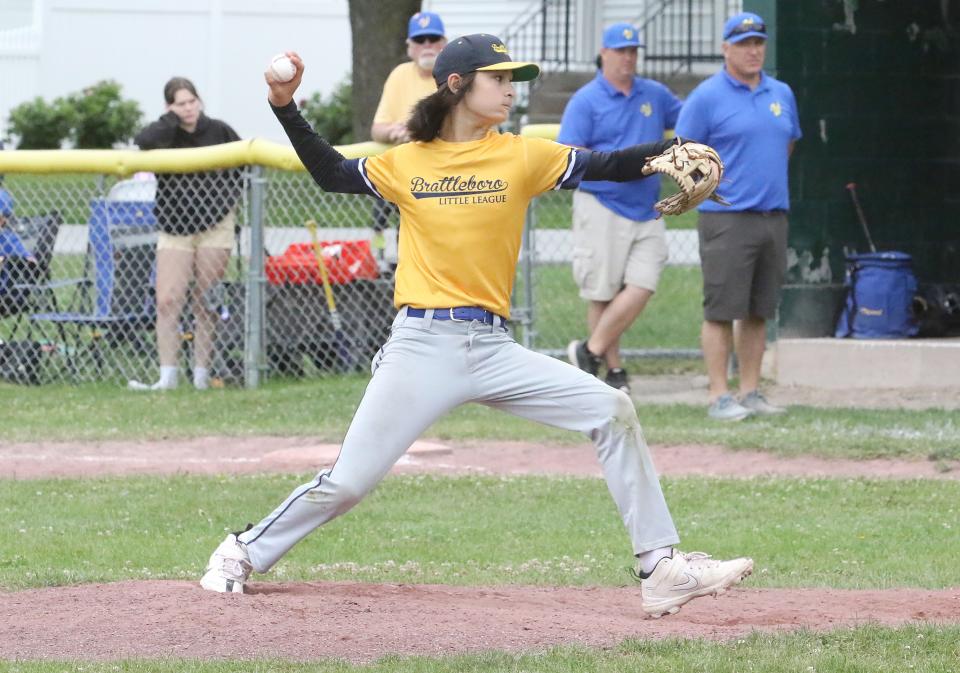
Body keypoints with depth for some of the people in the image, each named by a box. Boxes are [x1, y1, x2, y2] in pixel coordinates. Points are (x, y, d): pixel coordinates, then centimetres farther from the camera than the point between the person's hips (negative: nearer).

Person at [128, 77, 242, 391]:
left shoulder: (218, 131, 3)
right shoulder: (166, 135, 1)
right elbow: (143, 141, -23)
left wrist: (231, 197, 4)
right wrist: (173, 118, -14)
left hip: (215, 226, 0)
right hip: (174, 229, 0)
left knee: (206, 303, 0)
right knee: (167, 302, -9)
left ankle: (202, 374, 4)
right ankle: (167, 375, -9)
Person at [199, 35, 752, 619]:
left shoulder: (522, 157, 4)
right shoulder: (407, 164, 4)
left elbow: (606, 167, -2)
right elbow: (331, 173, 17)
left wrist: (672, 151, -18)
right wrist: (287, 108, 7)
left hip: (494, 350, 2)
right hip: (422, 347, -2)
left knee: (613, 412, -11)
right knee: (347, 483, -5)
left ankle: (661, 569, -7)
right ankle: (244, 555, 19)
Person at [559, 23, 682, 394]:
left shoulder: (655, 95, 14)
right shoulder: (585, 101, -2)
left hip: (646, 210, 4)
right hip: (601, 207, -4)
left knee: (641, 287, -10)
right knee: (602, 293, -2)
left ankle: (591, 351, 0)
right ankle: (614, 370, 8)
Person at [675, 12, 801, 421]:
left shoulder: (781, 95, 13)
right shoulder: (707, 97, -5)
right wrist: (715, 183, -11)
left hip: (774, 217, 6)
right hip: (727, 219, -6)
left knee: (759, 311, 9)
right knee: (721, 310, -6)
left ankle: (751, 393, 14)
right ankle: (719, 397, -5)